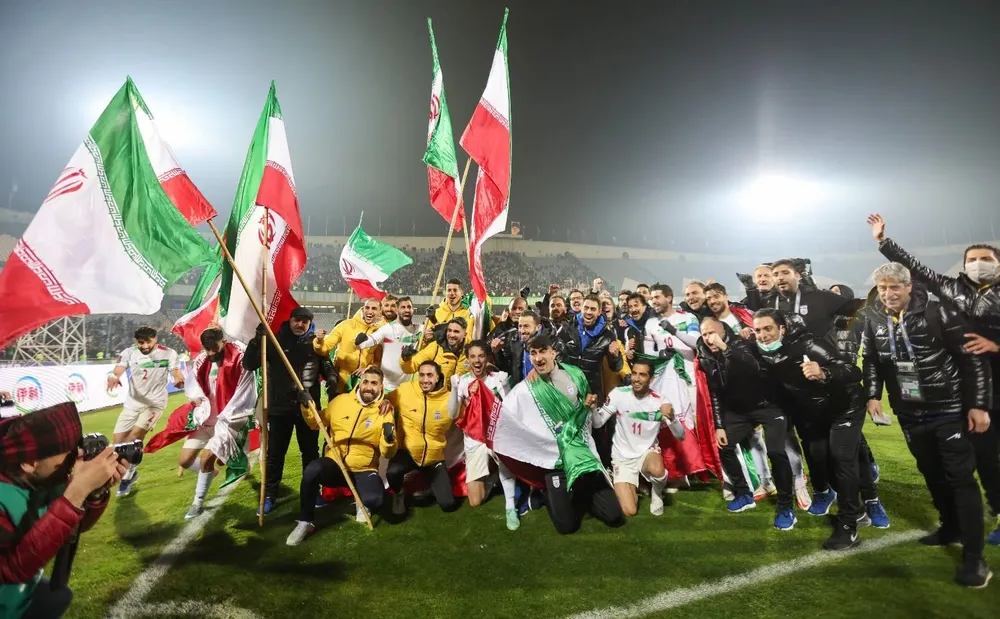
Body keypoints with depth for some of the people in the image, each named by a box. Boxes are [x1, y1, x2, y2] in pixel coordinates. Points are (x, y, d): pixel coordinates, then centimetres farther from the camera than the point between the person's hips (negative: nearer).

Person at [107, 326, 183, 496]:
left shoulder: (169, 353, -9)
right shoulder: (129, 353, -7)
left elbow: (176, 372, -15)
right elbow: (117, 370, -23)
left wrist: (179, 380, -40)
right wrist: (113, 377, -48)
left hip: (155, 402, -3)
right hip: (132, 403, 4)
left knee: (135, 435, -21)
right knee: (118, 441, 7)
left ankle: (128, 473, -1)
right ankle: (131, 472, 31)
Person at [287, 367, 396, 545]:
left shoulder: (385, 412, -4)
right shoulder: (341, 401, 1)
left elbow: (387, 454, -6)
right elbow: (316, 424, 14)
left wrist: (389, 439, -28)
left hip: (363, 470, -1)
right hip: (334, 465, 1)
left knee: (376, 499, -29)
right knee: (312, 470, -32)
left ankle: (363, 503, 11)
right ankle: (305, 523, -11)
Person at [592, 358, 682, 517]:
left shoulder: (660, 402, -14)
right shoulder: (618, 394, -14)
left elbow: (680, 436, -14)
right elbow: (597, 423, -13)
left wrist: (671, 418, -35)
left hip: (648, 451, 0)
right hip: (622, 457, 0)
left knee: (657, 470, -37)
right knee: (629, 511, -12)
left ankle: (657, 493, 1)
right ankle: (632, 487, 24)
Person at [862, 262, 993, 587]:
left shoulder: (939, 313, -13)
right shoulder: (874, 322, 1)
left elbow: (973, 359, -10)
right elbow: (872, 362, 12)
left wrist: (979, 404, -13)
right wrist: (873, 396, 0)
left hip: (949, 410, -4)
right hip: (910, 415, 5)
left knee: (961, 477, -3)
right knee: (932, 474, 16)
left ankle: (974, 557, 2)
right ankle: (951, 527, 35)